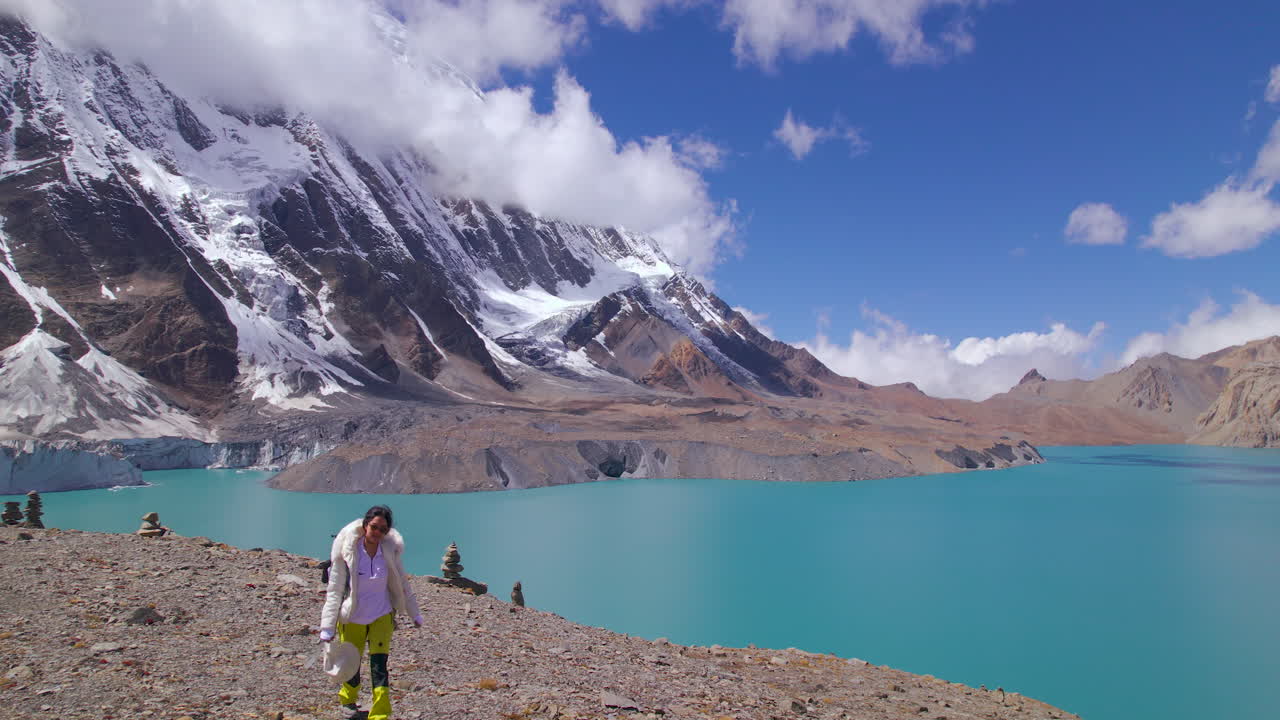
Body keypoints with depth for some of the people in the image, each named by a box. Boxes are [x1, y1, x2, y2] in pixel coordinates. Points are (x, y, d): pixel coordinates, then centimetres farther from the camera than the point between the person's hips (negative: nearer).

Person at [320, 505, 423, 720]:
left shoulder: (391, 551, -10)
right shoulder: (346, 551, -16)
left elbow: (402, 583, 4)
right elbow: (334, 590, -9)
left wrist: (415, 614, 11)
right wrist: (328, 627, -11)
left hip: (382, 616, 1)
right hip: (352, 619, -1)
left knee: (379, 667, -9)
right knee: (351, 666, 15)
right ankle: (347, 700, 45)